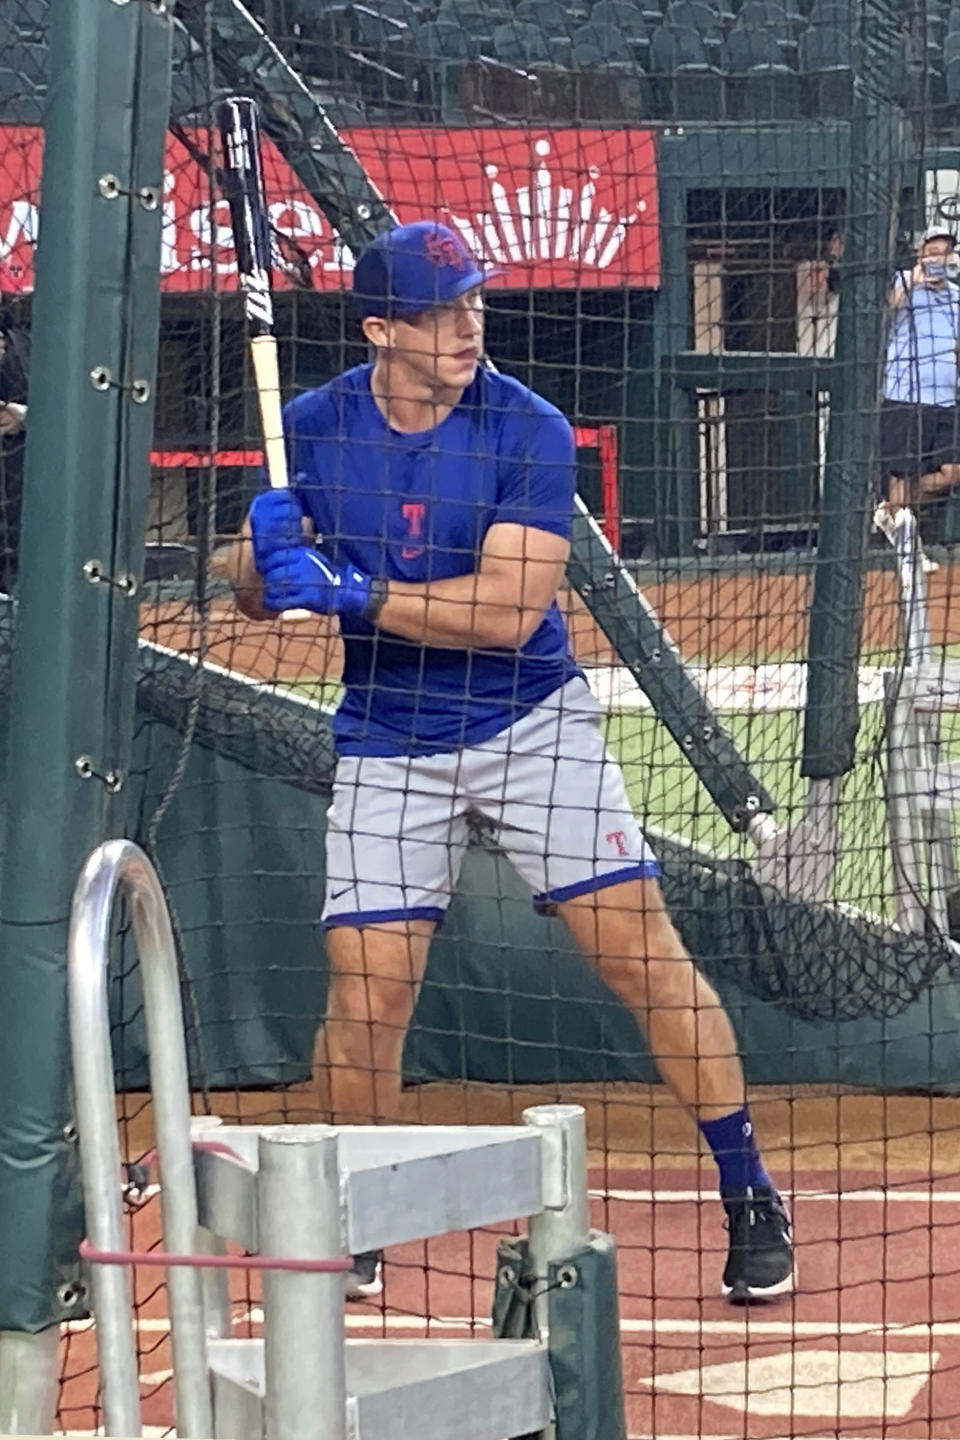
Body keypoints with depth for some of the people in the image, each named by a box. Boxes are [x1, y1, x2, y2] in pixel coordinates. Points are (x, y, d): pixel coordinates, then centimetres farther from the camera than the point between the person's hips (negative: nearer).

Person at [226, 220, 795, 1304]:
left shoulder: (529, 431, -14)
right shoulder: (313, 428, -4)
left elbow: (506, 610, -22)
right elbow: (255, 594, 2)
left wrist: (347, 593, -27)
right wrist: (266, 554, -22)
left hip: (531, 726, -2)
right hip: (386, 746, 2)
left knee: (645, 956, -7)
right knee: (365, 993, -4)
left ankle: (750, 1196, 5)